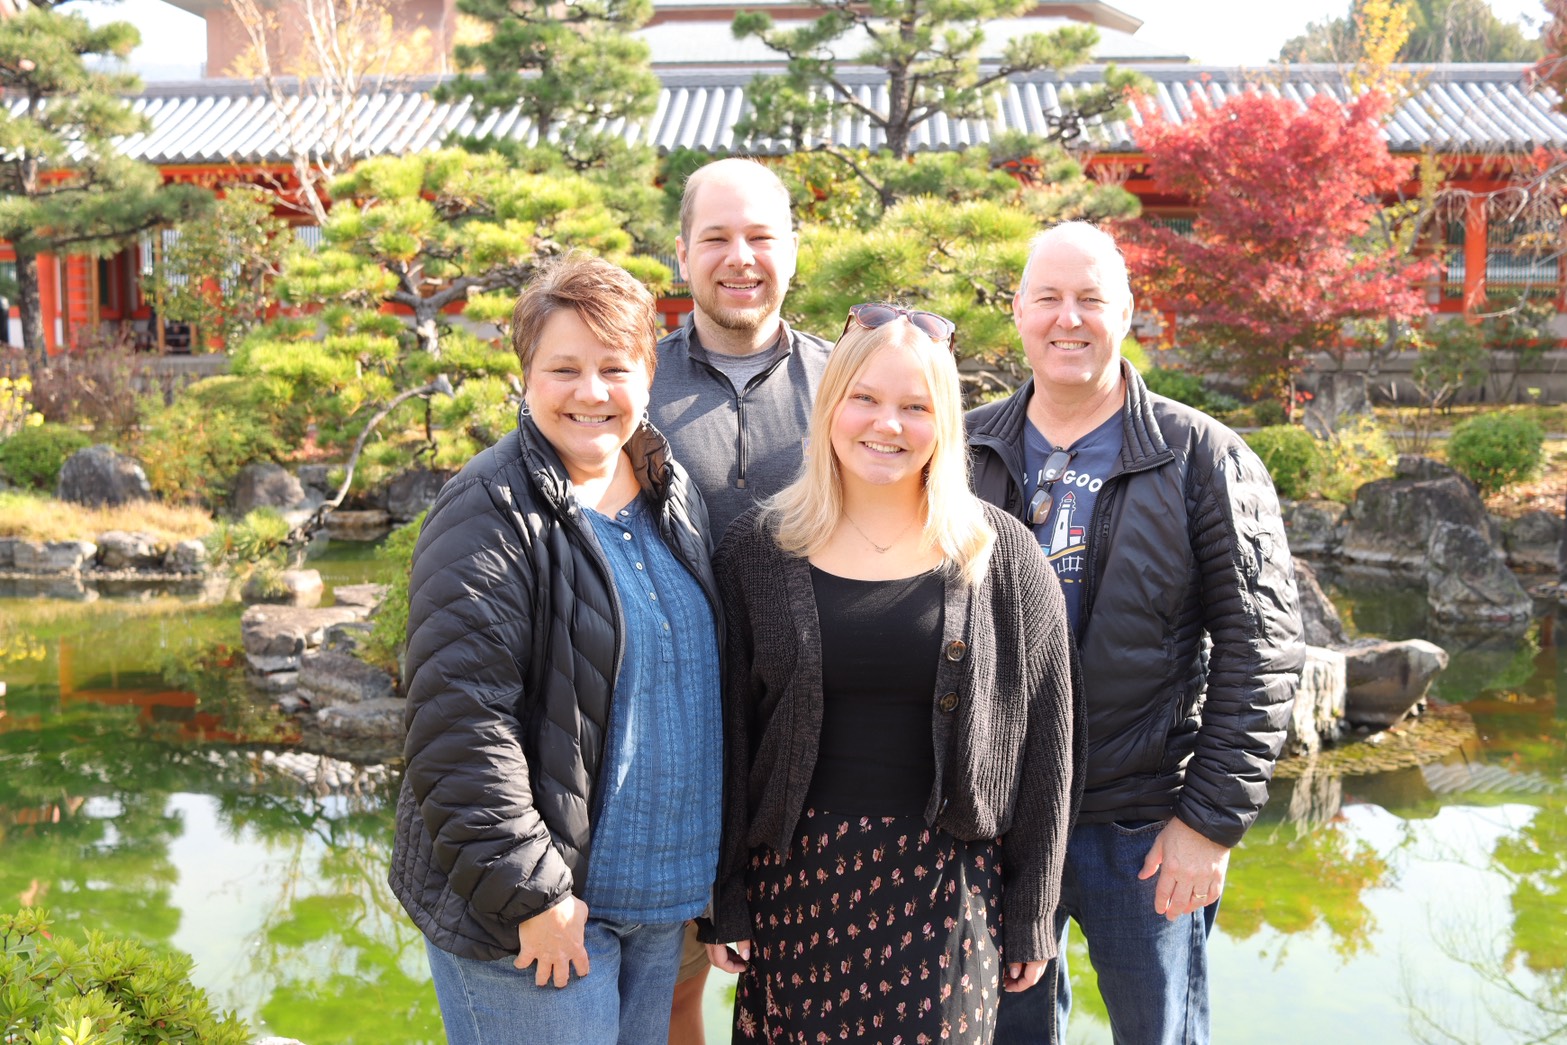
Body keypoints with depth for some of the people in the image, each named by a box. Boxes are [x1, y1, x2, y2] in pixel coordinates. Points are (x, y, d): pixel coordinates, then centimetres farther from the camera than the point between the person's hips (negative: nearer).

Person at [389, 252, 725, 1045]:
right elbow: (460, 725, -21)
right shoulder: (494, 514, -16)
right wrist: (531, 891, -20)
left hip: (658, 897, 7)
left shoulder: (673, 496, 8)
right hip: (538, 915, -7)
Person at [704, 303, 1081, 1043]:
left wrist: (1030, 915, 1)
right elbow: (726, 735, 2)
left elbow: (1043, 743, 1)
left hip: (946, 888, 0)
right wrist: (726, 899, 0)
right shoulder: (759, 550, 0)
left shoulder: (1002, 557, -1)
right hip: (795, 879, 1)